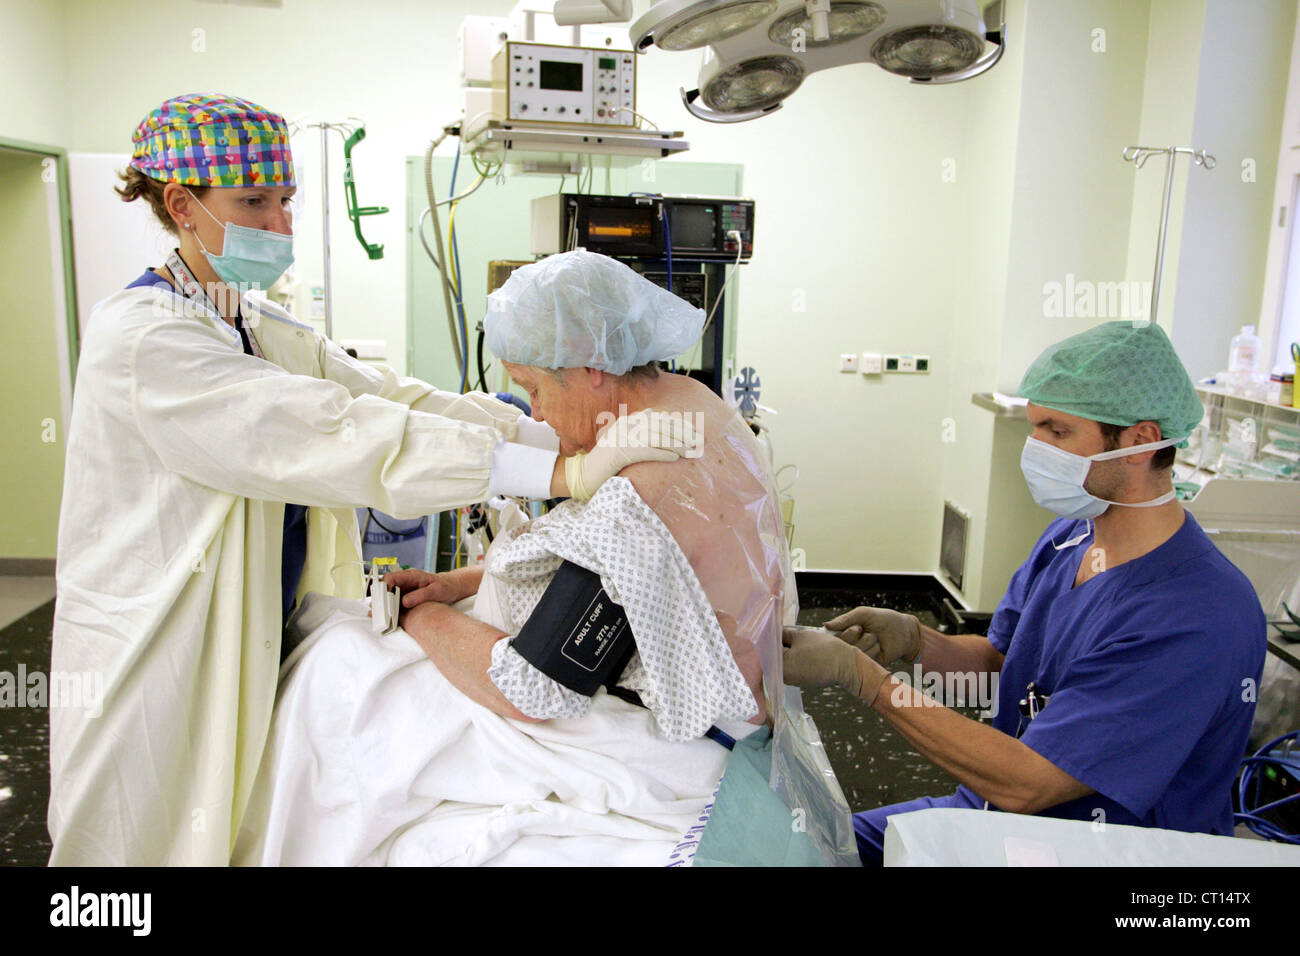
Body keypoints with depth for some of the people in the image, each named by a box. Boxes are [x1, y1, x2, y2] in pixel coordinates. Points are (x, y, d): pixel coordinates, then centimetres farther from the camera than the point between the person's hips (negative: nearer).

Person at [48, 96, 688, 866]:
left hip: (257, 638, 7)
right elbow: (341, 437, -32)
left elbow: (391, 397, -3)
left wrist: (562, 435, -14)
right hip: (156, 653, -7)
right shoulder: (140, 338, -22)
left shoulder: (267, 331, 7)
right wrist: (560, 473, -36)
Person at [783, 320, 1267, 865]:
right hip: (990, 812, 7)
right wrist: (914, 641, -14)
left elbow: (1023, 785, -29)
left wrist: (857, 673, -28)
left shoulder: (1195, 620, -28)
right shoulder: (1070, 535, -1)